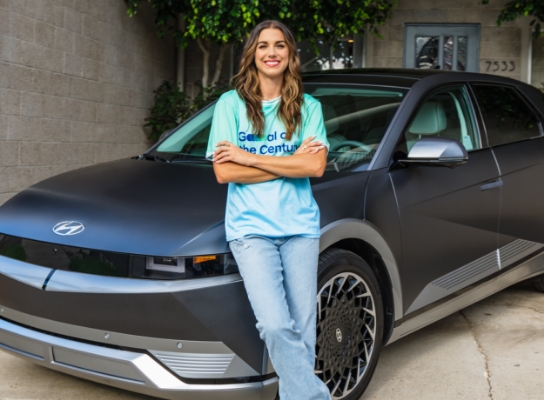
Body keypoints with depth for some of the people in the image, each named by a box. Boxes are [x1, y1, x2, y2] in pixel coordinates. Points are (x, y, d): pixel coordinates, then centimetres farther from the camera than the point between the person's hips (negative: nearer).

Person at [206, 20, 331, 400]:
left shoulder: (308, 107, 7)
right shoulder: (231, 104, 2)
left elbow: (316, 166, -6)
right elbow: (224, 172, -6)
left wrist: (249, 157, -10)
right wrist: (291, 162, -7)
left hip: (300, 226, 2)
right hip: (251, 228, -2)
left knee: (302, 329, 5)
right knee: (276, 326, -14)